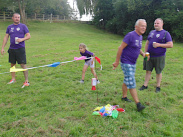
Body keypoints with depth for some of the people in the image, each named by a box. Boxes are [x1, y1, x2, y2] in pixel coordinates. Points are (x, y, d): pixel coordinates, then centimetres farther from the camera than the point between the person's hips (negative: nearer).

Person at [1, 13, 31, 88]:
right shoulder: (9, 27, 12)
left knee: (23, 64, -8)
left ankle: (26, 81, -2)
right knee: (12, 64, 13)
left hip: (20, 49, -5)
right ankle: (13, 79, 28)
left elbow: (28, 36, -1)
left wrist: (22, 39, -19)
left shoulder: (23, 26, 2)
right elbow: (6, 37, 13)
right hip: (11, 49, 5)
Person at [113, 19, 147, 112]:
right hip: (126, 63, -9)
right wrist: (117, 62, -17)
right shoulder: (130, 35, -17)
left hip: (133, 63, 9)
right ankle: (138, 104, -7)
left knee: (127, 81, 19)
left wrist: (143, 53, 3)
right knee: (131, 83, -9)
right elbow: (121, 48, -18)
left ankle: (124, 96, 35)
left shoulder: (140, 37, 9)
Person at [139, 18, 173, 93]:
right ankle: (145, 85, 17)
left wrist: (159, 45, -17)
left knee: (158, 72, 7)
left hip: (159, 57, -4)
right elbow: (147, 43, 15)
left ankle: (158, 87, 20)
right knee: (148, 71, 8)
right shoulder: (151, 32, 13)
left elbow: (170, 45, -10)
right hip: (149, 56, 4)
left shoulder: (165, 33, -3)